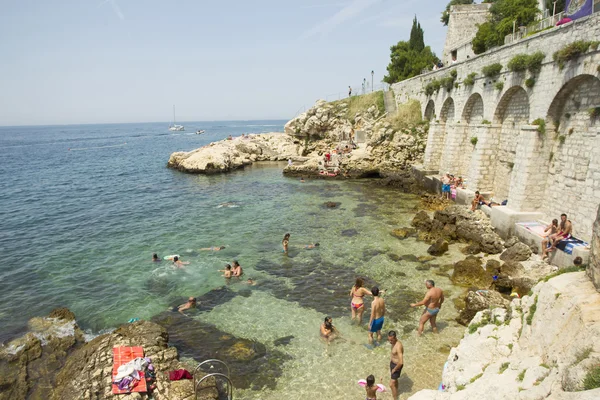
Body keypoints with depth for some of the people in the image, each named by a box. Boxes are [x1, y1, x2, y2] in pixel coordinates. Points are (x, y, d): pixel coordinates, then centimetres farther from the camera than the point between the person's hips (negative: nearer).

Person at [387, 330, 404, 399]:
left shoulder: (398, 346, -36)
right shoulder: (393, 342, -6)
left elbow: (401, 362, -37)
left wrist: (394, 369, -22)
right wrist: (391, 361, 17)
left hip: (397, 365, -9)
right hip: (392, 363, 9)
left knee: (391, 384, -1)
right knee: (394, 380, 29)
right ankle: (395, 392, 51)